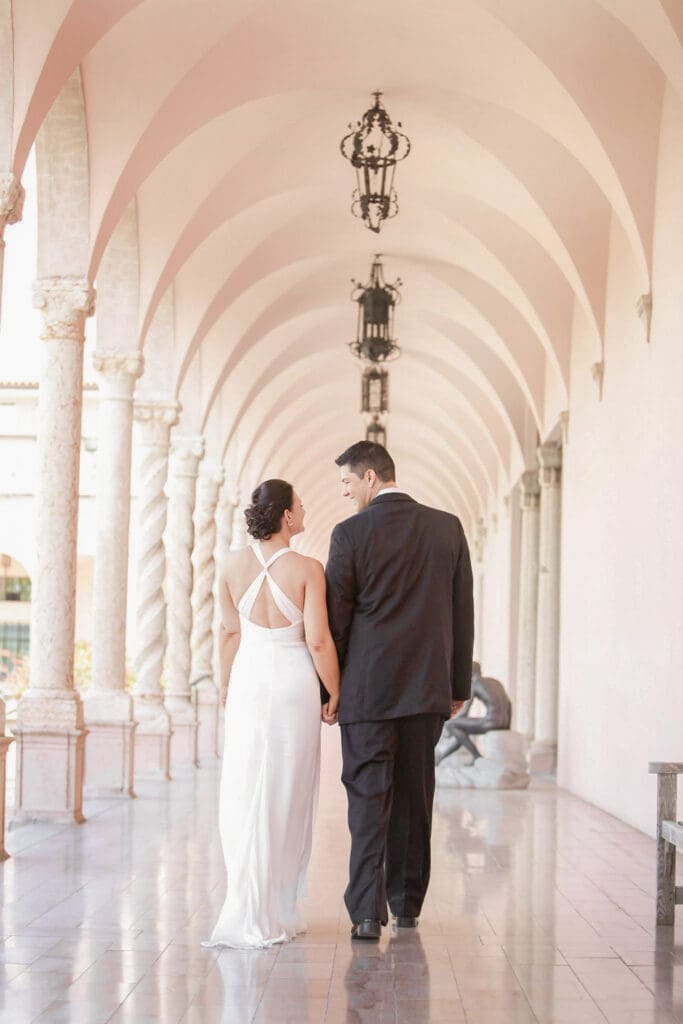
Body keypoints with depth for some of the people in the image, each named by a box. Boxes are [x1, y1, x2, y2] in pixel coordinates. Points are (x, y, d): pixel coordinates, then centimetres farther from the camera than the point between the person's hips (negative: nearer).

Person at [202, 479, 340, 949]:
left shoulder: (234, 565, 0)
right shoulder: (307, 569, -11)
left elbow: (230, 632, 8)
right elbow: (318, 642, -12)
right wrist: (335, 696, 0)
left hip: (249, 682, 3)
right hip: (294, 682, -3)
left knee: (246, 794, 7)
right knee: (286, 796, 7)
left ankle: (251, 909, 6)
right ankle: (274, 913, 12)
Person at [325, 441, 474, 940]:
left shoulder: (351, 533, -7)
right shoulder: (448, 527, 5)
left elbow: (335, 618, -5)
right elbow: (462, 613, 8)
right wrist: (459, 685, 15)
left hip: (368, 687, -4)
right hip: (428, 688, 4)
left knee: (368, 797, -1)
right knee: (414, 796, 13)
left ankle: (368, 911, -9)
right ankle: (407, 902, 22)